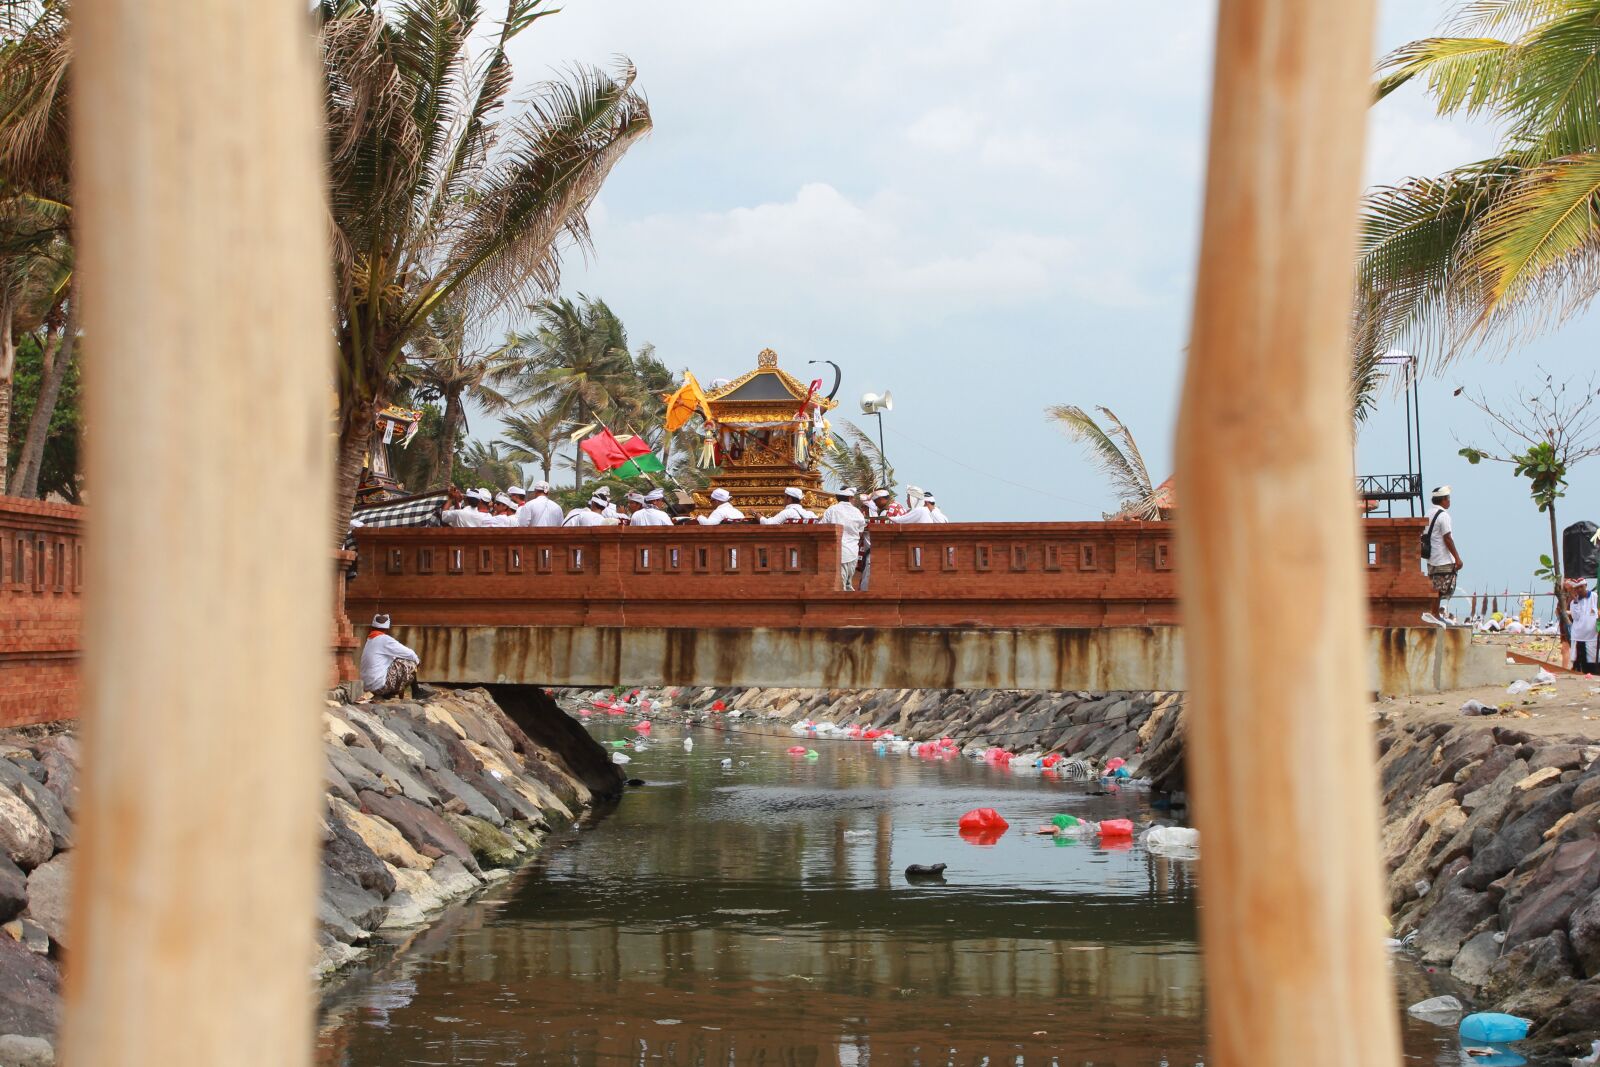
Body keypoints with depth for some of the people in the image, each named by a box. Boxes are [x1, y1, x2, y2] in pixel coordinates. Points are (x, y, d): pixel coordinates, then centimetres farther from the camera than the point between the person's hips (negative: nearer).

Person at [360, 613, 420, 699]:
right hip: (380, 685, -9)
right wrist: (417, 659, 13)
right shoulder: (384, 639, -10)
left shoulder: (370, 641, 18)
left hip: (369, 687, 9)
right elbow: (409, 654, -8)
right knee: (409, 664, -1)